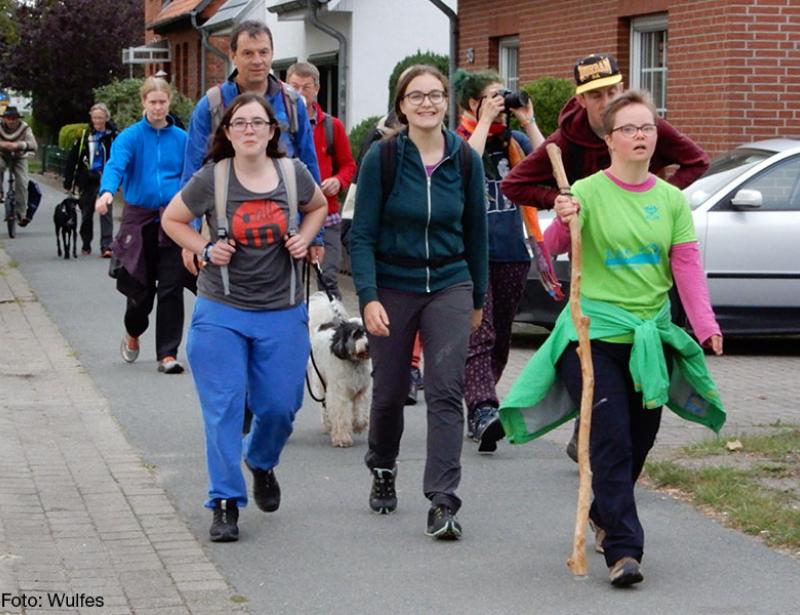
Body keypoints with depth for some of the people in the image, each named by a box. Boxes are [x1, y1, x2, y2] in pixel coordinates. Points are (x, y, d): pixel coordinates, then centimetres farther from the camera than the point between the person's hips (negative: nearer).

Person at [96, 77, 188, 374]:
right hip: (139, 218, -1)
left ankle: (168, 354, 1)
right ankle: (133, 333, 38)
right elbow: (116, 165, -17)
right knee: (140, 286, 7)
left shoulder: (181, 138, 5)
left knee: (171, 288, -5)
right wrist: (107, 192, -37)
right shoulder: (131, 136, -2)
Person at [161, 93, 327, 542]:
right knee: (223, 409, -5)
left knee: (280, 405, 7)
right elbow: (172, 219, 8)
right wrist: (205, 250, -8)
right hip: (221, 312, -2)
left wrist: (304, 238, 1)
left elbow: (319, 206, 20)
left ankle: (263, 464, 39)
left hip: (283, 312, 2)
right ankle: (226, 504, 3)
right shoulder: (211, 180, -8)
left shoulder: (293, 174, -1)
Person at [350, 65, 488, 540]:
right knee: (390, 391, 9)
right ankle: (383, 469, 37)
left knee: (447, 390, -11)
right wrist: (368, 298, -16)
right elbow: (362, 234, -7)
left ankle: (443, 501, -12)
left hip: (449, 286, 1)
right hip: (392, 287, -1)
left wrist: (478, 299, 14)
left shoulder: (466, 159, 0)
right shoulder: (382, 157, -7)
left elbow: (476, 233, 10)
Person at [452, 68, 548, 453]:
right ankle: (483, 411, -30)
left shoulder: (514, 140, 12)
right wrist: (486, 120, -17)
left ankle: (478, 411, 22)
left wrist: (528, 123, -3)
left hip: (511, 252, 6)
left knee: (499, 338, 11)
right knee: (479, 335, -18)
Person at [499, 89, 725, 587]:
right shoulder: (588, 192, -6)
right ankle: (623, 549, -11)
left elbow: (687, 266, -1)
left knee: (640, 438, 14)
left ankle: (605, 515, 39)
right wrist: (564, 223, -32)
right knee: (611, 440, -10)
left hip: (652, 334, 5)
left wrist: (706, 325, -13)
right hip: (595, 332, -5)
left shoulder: (672, 200, 5)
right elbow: (552, 248, -10)